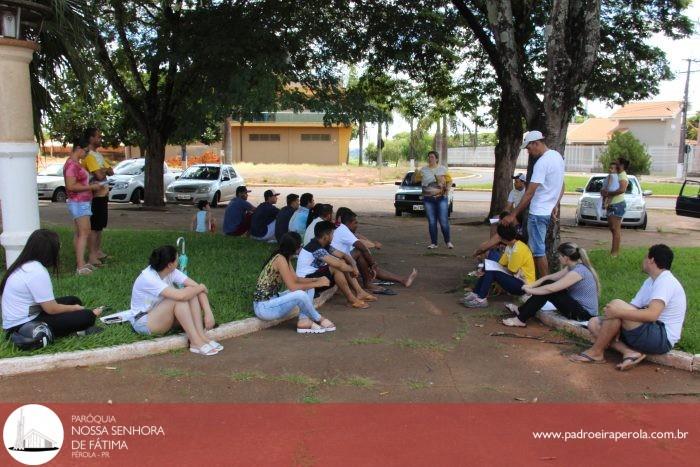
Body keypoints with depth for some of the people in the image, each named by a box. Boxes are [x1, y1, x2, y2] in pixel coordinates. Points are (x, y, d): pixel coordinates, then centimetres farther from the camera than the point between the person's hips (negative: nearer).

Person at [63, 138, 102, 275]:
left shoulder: (76, 164, 15)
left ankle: (81, 262, 16)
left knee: (79, 233, 11)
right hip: (79, 203, -10)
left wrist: (92, 185, 10)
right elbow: (71, 186, -24)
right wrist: (91, 187, -19)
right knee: (85, 233, -12)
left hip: (82, 203, 10)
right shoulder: (72, 164, -16)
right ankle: (80, 266, -13)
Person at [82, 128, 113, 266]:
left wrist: (103, 170, -9)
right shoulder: (89, 156, -15)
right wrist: (105, 170, -2)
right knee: (94, 226, -6)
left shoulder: (98, 155, 16)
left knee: (100, 225, 15)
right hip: (95, 196, -10)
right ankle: (92, 255, -2)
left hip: (103, 194, 10)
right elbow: (100, 176, -23)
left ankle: (98, 251, 24)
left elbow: (111, 172, 10)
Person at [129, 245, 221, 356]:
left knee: (192, 292, -15)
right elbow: (179, 296, -40)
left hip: (163, 316, 7)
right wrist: (201, 287, -23)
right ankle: (196, 342, -27)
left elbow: (197, 287, -12)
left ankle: (202, 336, -22)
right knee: (178, 299, -30)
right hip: (143, 322, -7)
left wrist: (208, 313, -24)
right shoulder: (148, 278, -29)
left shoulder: (171, 271, -8)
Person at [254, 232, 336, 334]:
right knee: (300, 294, -29)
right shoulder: (280, 259, -21)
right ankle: (319, 320, -4)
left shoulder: (285, 258, 7)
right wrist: (317, 284, -15)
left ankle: (304, 321, -5)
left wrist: (317, 279, 0)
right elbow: (292, 287, -24)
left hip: (271, 300, 10)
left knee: (308, 290, 7)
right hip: (263, 307, -10)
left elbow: (296, 279, 13)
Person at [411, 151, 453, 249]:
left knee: (444, 221, -4)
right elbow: (414, 180, 9)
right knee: (432, 222, 3)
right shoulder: (423, 170, 8)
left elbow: (449, 180, 10)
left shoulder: (443, 169, 7)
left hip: (441, 198, -1)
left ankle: (448, 242, 9)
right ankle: (434, 243, 11)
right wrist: (415, 173, -10)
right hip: (428, 199, 1)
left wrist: (447, 187, -9)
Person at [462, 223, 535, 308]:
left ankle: (481, 299, -19)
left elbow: (510, 272, -16)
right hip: (516, 279, 9)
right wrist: (486, 270, -10)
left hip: (524, 285, -9)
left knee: (492, 272, -23)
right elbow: (500, 264, 5)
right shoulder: (510, 246, 6)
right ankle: (476, 294, -5)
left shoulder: (518, 250, -23)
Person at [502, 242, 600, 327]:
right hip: (578, 305, 9)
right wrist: (531, 285, -3)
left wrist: (530, 290, -11)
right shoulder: (572, 267, 5)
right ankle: (521, 310, 11)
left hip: (584, 313, -9)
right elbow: (549, 277, 8)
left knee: (548, 291, -16)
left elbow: (550, 289, -24)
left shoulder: (577, 272, -24)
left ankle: (521, 319, -6)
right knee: (547, 283, 2)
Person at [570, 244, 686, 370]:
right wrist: (615, 327, -10)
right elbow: (632, 308, 7)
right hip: (650, 334, 10)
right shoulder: (650, 281, 17)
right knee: (594, 323, 2)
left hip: (661, 339, -10)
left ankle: (596, 352, -14)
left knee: (616, 304, -25)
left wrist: (619, 312, -30)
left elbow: (652, 315, -30)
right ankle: (630, 352, -17)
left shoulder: (665, 281, -15)